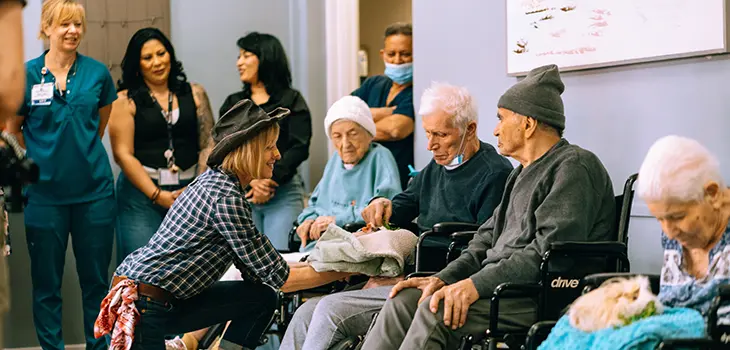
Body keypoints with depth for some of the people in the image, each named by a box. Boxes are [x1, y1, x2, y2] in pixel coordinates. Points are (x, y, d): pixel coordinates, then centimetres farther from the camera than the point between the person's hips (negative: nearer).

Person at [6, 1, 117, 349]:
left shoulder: (98, 73, 0)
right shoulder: (26, 74, -4)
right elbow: (13, 129, 9)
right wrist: (41, 160, 6)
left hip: (94, 191, 1)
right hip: (45, 193, -1)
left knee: (96, 280, 8)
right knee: (46, 284, 7)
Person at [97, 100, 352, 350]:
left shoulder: (214, 181, 9)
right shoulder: (225, 198, -19)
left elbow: (256, 267, 12)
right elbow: (278, 278, -14)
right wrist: (342, 271, -6)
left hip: (167, 301, 9)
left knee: (262, 298, 4)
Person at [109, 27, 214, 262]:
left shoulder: (195, 94, 11)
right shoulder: (126, 100, 2)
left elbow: (208, 144, 7)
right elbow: (123, 154, -5)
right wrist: (158, 195, -10)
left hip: (190, 189, 3)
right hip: (141, 191, -2)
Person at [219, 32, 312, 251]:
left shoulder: (292, 100, 6)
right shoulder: (232, 103, 16)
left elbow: (299, 148, -4)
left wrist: (271, 181, -15)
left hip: (283, 193, -3)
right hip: (241, 193, 3)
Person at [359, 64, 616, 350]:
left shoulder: (574, 167, -8)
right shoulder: (524, 174, 25)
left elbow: (550, 249, -19)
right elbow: (488, 238, 21)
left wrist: (476, 285, -23)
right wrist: (444, 278, 3)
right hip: (503, 286, 9)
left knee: (437, 309, -27)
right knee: (404, 300, -7)